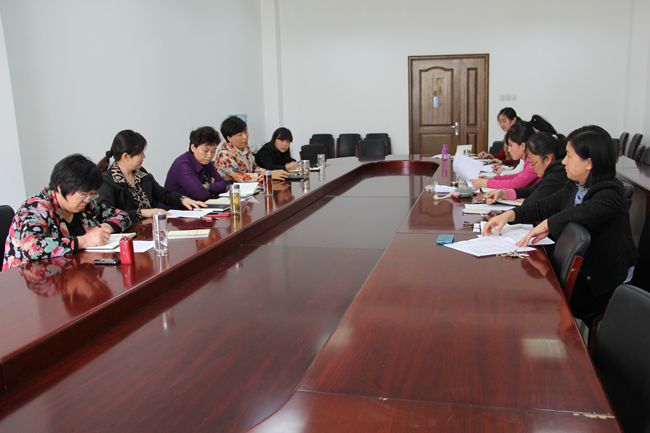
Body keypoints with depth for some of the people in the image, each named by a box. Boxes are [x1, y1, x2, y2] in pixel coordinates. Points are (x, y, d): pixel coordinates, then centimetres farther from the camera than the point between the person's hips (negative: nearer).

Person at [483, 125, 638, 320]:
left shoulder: (610, 194, -21)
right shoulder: (574, 187, 4)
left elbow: (584, 212, -41)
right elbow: (545, 206, 8)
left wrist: (547, 225, -38)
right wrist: (509, 215, -6)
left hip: (603, 283, -7)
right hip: (579, 270, 7)